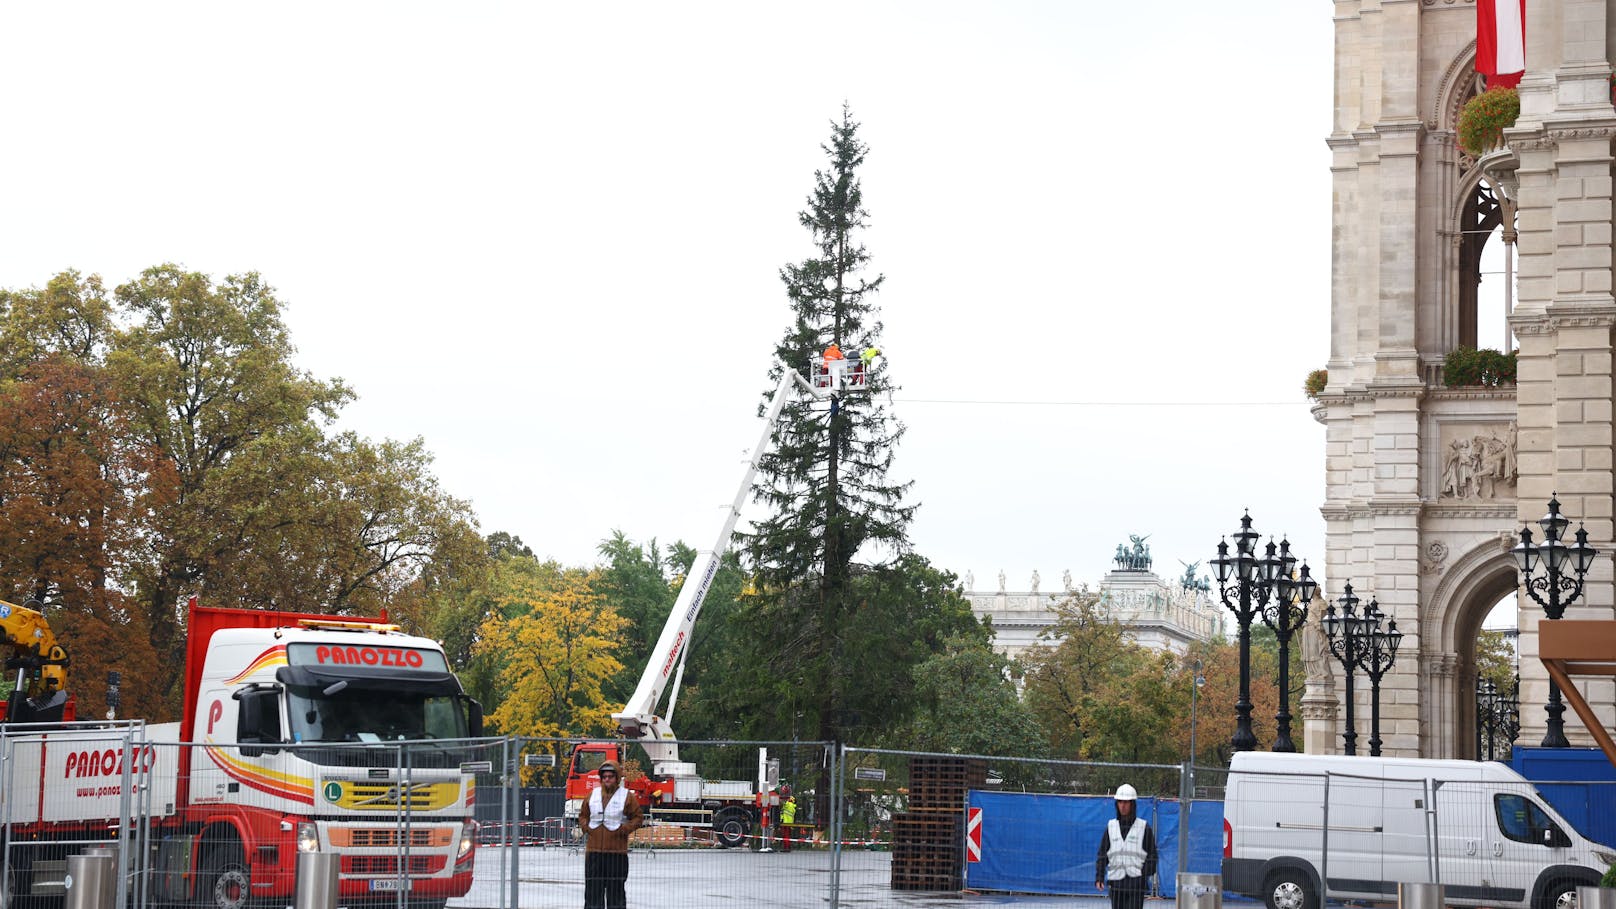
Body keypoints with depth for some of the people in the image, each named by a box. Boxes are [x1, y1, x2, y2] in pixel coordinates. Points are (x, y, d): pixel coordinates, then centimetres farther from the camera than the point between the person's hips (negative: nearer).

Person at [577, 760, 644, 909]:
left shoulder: (627, 796, 0)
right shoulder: (593, 795, 10)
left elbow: (638, 817, 2)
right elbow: (583, 815, 21)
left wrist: (624, 830, -9)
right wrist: (586, 827, 2)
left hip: (616, 852, -3)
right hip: (594, 850, 3)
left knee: (615, 888, 1)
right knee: (593, 887, 4)